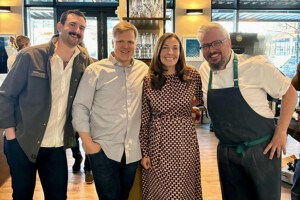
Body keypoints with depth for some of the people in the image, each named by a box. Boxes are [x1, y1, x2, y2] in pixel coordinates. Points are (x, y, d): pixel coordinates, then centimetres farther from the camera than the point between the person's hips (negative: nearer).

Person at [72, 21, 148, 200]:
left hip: (133, 150, 4)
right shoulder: (96, 70, -7)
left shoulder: (144, 70, 3)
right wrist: (87, 143, -10)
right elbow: (80, 107, -7)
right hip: (103, 149, -3)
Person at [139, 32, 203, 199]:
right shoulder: (148, 81, -4)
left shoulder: (193, 76, -3)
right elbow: (144, 120, -1)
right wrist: (144, 152, -1)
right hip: (158, 143, 0)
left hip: (185, 142, 0)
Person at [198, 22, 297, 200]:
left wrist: (281, 131, -11)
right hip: (227, 152, 4)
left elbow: (290, 92, -8)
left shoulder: (255, 66, -16)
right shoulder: (204, 70, -1)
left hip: (262, 150, -4)